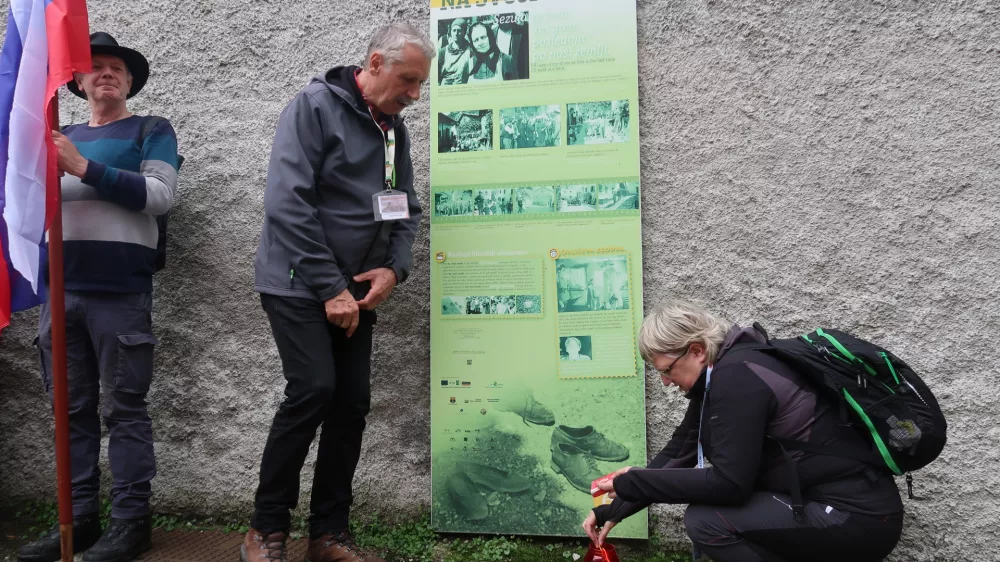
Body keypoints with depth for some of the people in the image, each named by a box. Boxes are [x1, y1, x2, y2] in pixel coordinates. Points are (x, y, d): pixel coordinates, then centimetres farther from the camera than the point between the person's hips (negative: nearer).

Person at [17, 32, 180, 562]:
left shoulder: (151, 130, 7)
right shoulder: (61, 136, 21)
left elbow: (159, 195, -8)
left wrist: (84, 168, -14)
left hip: (120, 290, -5)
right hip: (60, 289, 5)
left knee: (123, 409, -3)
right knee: (72, 409, 7)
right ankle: (79, 516, 15)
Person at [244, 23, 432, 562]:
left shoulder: (394, 129, 11)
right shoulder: (314, 105, -11)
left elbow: (408, 209, 14)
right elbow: (287, 204, -18)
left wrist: (394, 268, -5)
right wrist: (329, 288, -18)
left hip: (355, 290, 7)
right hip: (298, 284, -6)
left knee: (352, 402, 2)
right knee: (314, 389, -16)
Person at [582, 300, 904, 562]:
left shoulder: (736, 377, -22)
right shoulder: (719, 372, 6)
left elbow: (729, 482, -23)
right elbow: (679, 452, 11)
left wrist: (634, 484, -15)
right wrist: (615, 510, 11)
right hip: (823, 502, 9)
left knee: (704, 521, -15)